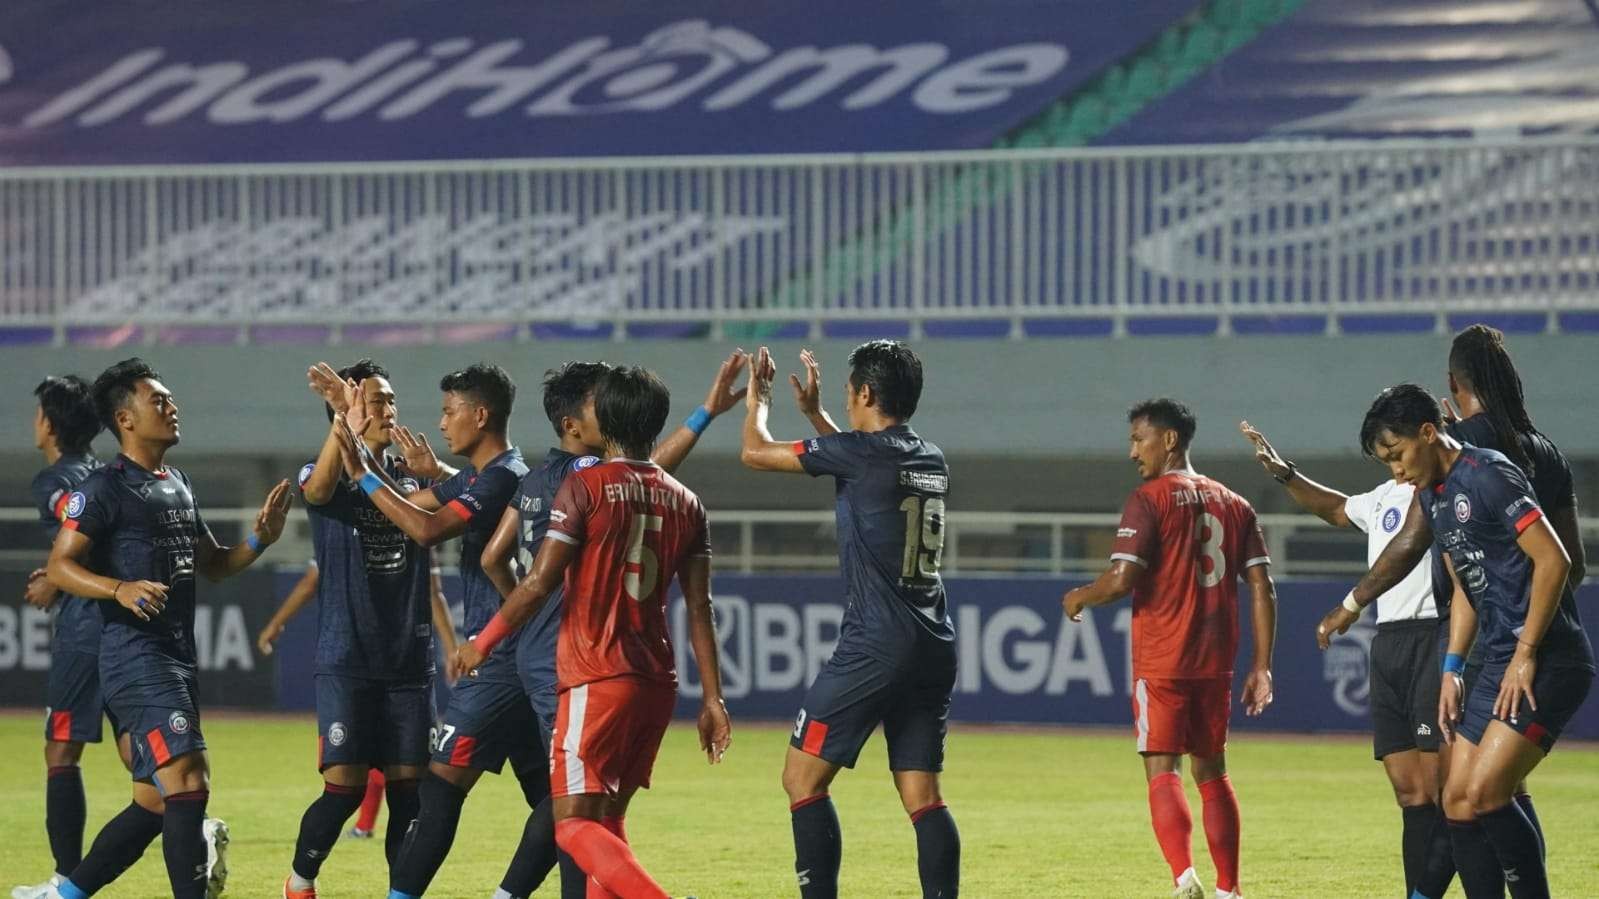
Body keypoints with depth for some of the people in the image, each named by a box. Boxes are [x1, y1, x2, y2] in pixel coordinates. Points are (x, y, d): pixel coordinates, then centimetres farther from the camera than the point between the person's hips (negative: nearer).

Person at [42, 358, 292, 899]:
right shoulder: (105, 489, -8)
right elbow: (59, 566, -13)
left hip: (179, 658, 9)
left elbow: (212, 564, 27)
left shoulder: (179, 486, 19)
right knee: (188, 781, -19)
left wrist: (259, 540, 8)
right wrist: (121, 588, -29)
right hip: (135, 657, -9)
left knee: (155, 803, 11)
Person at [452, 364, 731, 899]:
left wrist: (482, 644, 2)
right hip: (657, 681, 6)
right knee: (608, 819, 16)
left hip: (596, 678, -6)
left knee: (574, 823, -7)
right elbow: (699, 608, 7)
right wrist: (712, 698, 10)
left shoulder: (586, 487, -7)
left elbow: (539, 583, -10)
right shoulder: (685, 503, 9)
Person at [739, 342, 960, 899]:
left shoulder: (861, 451, -9)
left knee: (803, 779, 0)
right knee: (922, 795, 6)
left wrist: (758, 402, 19)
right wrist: (813, 412, 41)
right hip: (934, 650, 7)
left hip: (874, 645, -7)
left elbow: (756, 453, 0)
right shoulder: (931, 460, 13)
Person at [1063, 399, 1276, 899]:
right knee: (1211, 771, 15)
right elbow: (1262, 587, 7)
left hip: (1161, 661, -5)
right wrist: (1261, 666, 9)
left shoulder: (1148, 501, -6)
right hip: (1216, 662, 5)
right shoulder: (1233, 504, 12)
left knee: (1162, 772, -5)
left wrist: (1079, 598, 5)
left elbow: (1122, 580, -16)